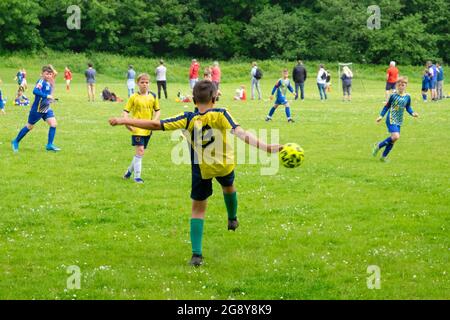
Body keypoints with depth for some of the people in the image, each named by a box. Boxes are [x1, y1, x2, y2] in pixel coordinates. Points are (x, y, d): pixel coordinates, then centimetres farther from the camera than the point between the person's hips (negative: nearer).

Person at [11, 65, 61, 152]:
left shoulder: (49, 83, 3)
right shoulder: (41, 81, -21)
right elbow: (35, 91, -37)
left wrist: (51, 99, 4)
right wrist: (47, 96, -39)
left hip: (46, 108, 7)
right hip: (37, 109, -7)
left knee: (53, 123, -9)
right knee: (30, 126, 7)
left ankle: (49, 145, -2)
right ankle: (16, 142, 25)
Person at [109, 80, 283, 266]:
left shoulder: (188, 119, -14)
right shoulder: (221, 115, -17)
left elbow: (156, 125, -17)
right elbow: (241, 134, -28)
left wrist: (124, 121, -11)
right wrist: (265, 147, -33)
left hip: (201, 170, -1)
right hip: (225, 165, 1)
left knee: (198, 209, 9)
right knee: (229, 186, 35)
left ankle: (197, 254, -3)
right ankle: (232, 219, 58)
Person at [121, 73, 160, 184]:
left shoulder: (153, 96, 4)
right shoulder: (134, 97, -5)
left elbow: (157, 110, 12)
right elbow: (125, 111, -5)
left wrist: (154, 121, -5)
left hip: (148, 129, 4)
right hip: (137, 128, -4)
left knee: (140, 152, 13)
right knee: (140, 151, -13)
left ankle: (129, 171, 33)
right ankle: (137, 176, -5)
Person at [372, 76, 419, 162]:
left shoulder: (407, 97, 4)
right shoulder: (393, 95, -8)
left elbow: (408, 107, 16)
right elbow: (387, 106, 1)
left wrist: (412, 113, -2)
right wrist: (381, 116, -3)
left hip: (399, 121, 5)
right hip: (391, 119, -5)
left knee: (393, 140, 5)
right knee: (396, 136, -21)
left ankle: (384, 156, 18)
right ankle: (378, 146, -3)